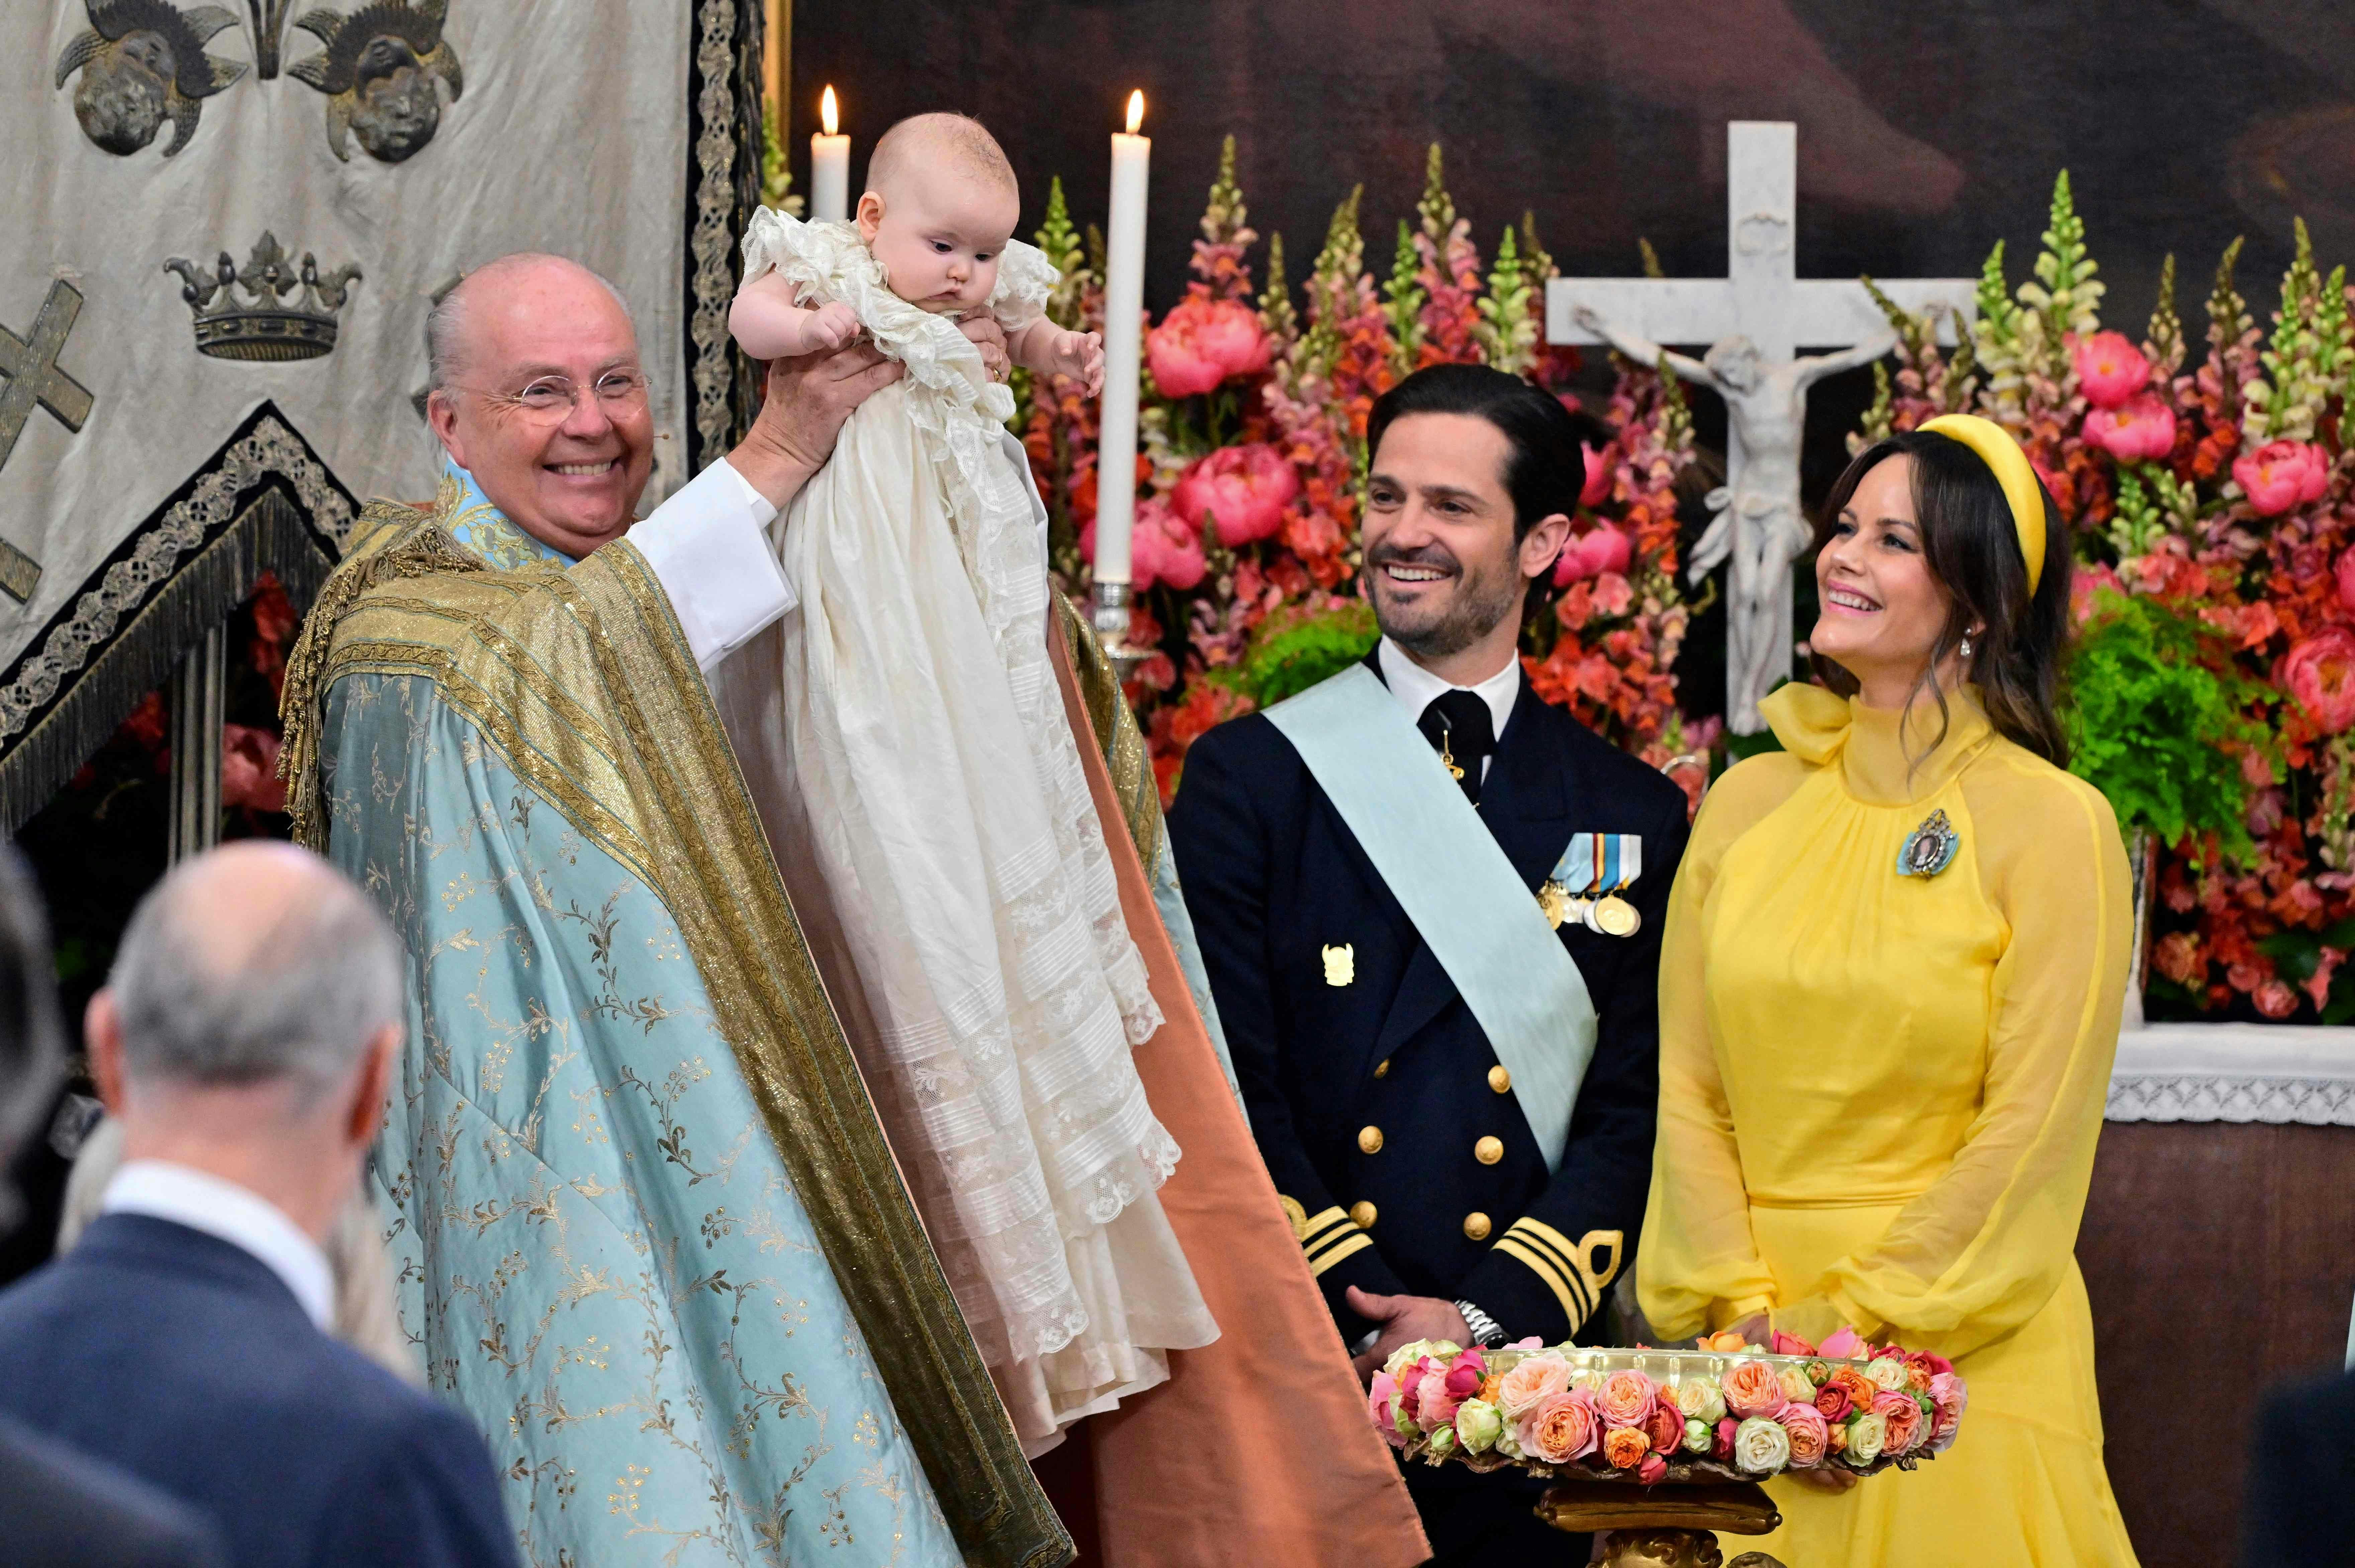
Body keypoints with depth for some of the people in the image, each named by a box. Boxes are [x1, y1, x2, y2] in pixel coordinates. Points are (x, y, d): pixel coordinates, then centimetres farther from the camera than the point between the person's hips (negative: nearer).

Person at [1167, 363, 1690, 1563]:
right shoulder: (1247, 777, 5)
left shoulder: (1635, 816, 9)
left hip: (1525, 1368, 1)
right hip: (1294, 1367, -1)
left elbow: (1636, 1112, 4)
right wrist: (1362, 1315, -12)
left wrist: (1491, 1316, -10)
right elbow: (1230, 1088, -2)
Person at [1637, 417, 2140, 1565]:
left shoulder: (2053, 824, -6)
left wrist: (1861, 1326, -12)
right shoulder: (1748, 805, 8)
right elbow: (1689, 1090, 6)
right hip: (1748, 1369, 4)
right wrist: (1746, 1314, -6)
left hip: (1963, 1357, -4)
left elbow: (2035, 1126, -9)